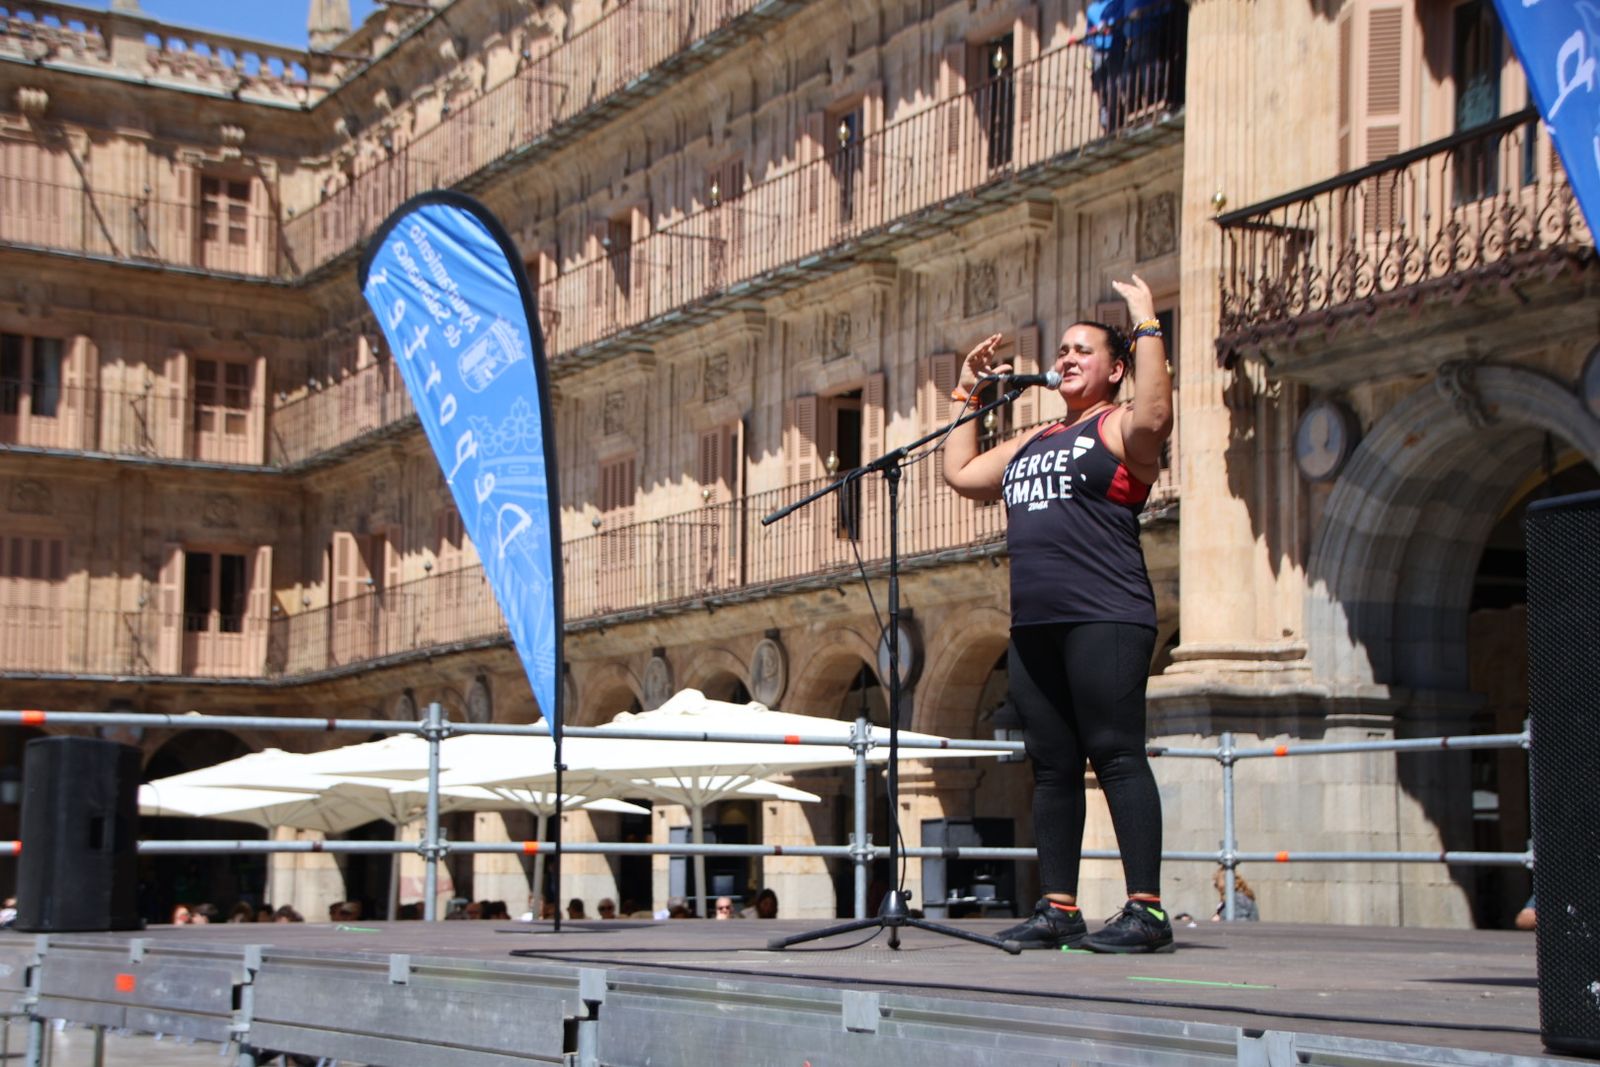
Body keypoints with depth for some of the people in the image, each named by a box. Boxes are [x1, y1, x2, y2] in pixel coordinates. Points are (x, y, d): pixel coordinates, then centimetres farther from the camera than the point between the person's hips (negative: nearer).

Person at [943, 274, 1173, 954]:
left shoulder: (1118, 429, 1)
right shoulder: (1032, 444, 24)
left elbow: (1154, 416, -22)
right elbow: (961, 474, 29)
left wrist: (1147, 326, -14)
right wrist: (968, 393, 31)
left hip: (1104, 618, -8)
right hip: (1034, 625, 8)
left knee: (1117, 755, -12)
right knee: (1052, 767, 7)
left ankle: (1147, 911, -13)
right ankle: (1058, 909, 10)